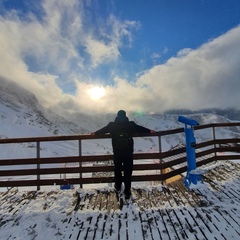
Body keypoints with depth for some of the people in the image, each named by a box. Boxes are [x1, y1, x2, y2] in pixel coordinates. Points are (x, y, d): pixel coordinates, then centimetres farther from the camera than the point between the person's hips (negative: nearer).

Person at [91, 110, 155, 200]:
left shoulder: (112, 125, -2)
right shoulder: (131, 124, -5)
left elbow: (103, 130, 14)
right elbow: (140, 129, 9)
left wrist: (95, 133, 32)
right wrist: (149, 131, 27)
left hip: (117, 152, 2)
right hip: (128, 152, -1)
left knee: (117, 169, 21)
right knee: (128, 171, 9)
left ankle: (118, 187, 39)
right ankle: (127, 192, 17)